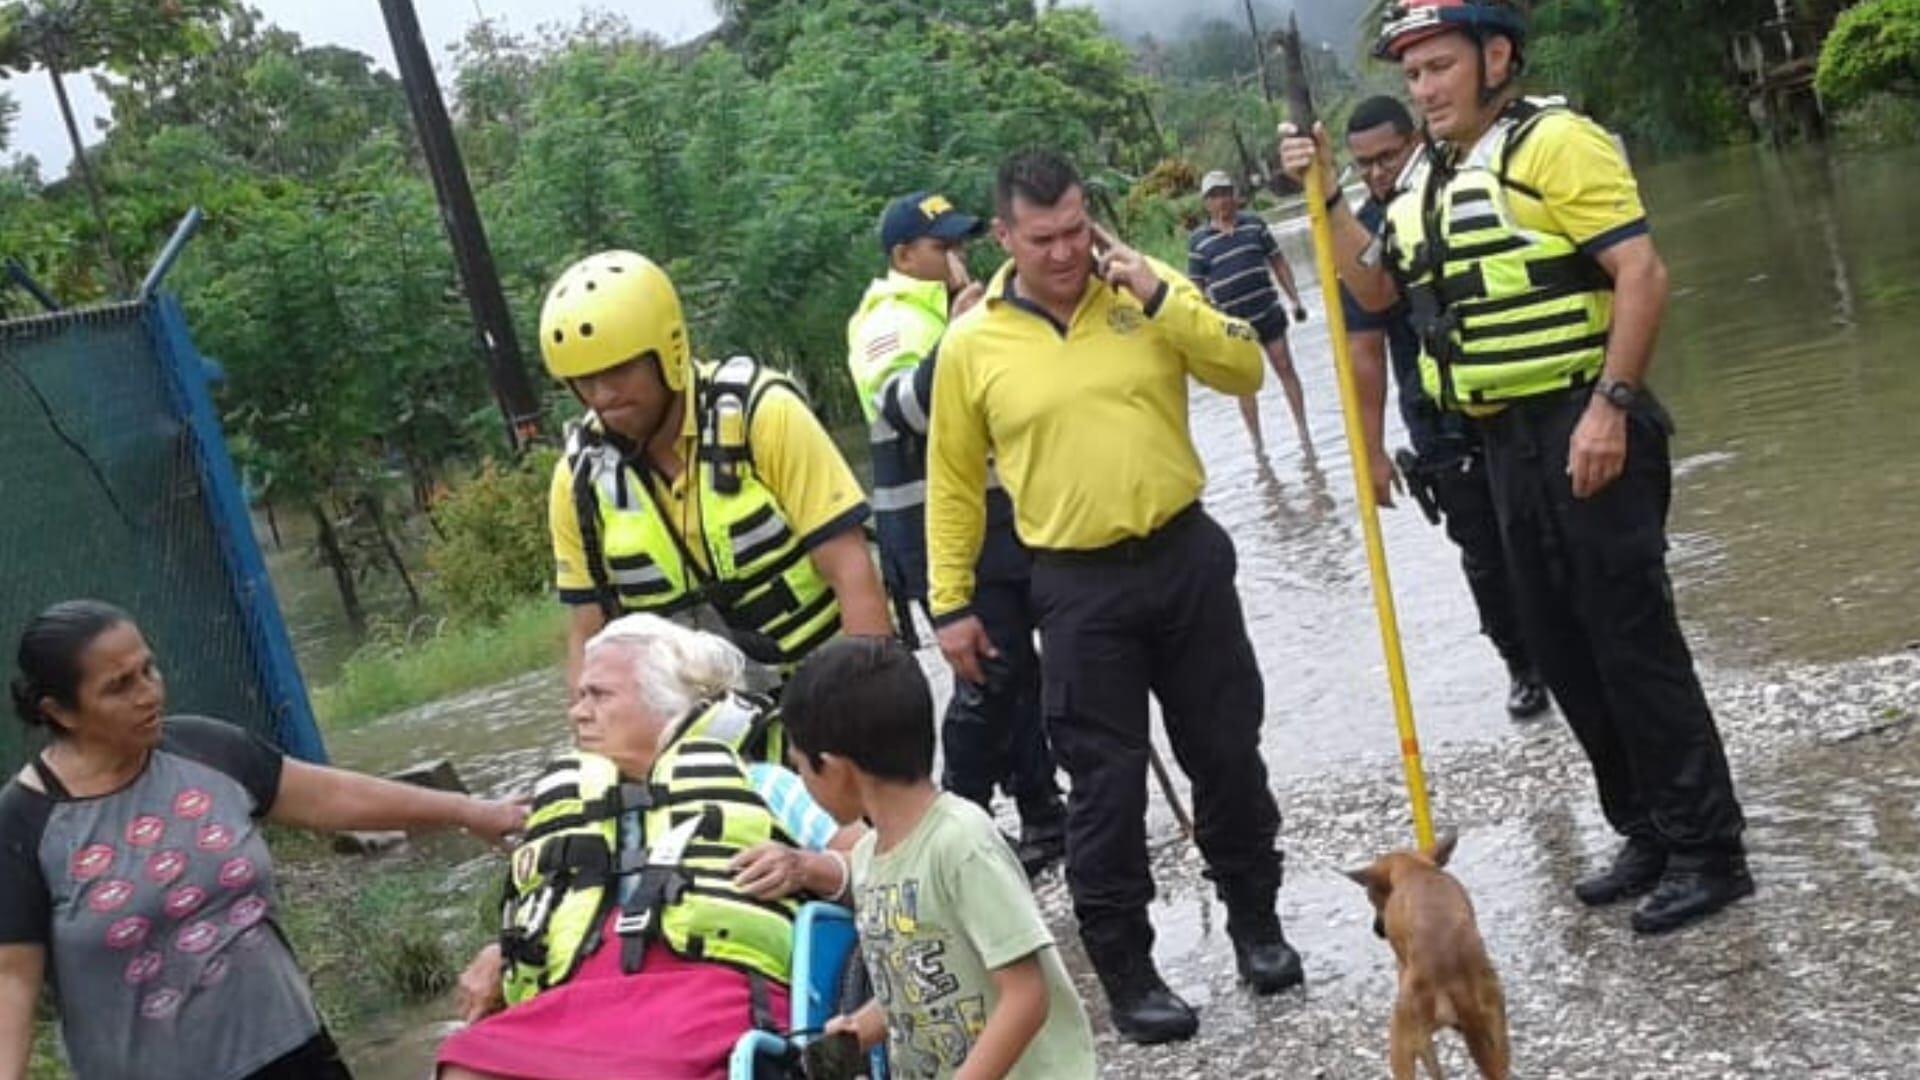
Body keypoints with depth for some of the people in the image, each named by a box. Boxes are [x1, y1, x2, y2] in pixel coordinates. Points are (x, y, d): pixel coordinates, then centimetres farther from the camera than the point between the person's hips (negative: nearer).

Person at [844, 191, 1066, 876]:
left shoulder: (963, 307, 17)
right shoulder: (888, 322, -11)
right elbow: (905, 406, -31)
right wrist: (953, 339, -41)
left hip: (1000, 518, 9)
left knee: (1018, 667, 13)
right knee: (989, 678, -11)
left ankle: (1042, 815, 23)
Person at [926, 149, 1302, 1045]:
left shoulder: (1145, 290, 0)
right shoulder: (970, 345, -4)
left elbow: (1245, 371, -6)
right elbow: (953, 483, 3)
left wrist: (1160, 296, -16)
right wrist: (951, 603, 2)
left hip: (1186, 553, 2)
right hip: (1078, 586, -2)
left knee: (1227, 750, 12)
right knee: (1107, 784, 2)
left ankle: (1255, 920, 32)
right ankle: (1125, 970, 15)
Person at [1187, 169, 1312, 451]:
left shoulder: (1255, 224, 2)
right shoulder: (1198, 240, -3)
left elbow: (1278, 263, 8)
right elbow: (1195, 287, -1)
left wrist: (1295, 299, 5)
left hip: (1268, 312, 1)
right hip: (1232, 322, -1)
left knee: (1285, 368, 5)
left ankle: (1303, 432, 13)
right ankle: (1257, 443, 15)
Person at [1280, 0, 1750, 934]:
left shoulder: (1554, 142, -10)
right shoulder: (1426, 180, 14)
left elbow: (1641, 275, -16)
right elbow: (1375, 289, 20)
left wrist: (1609, 406, -23)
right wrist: (1325, 195, 8)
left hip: (1585, 431, -9)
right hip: (1508, 442, 9)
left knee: (1634, 640, -5)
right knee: (1561, 648, 12)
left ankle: (1708, 850, 5)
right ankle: (1649, 833, 24)